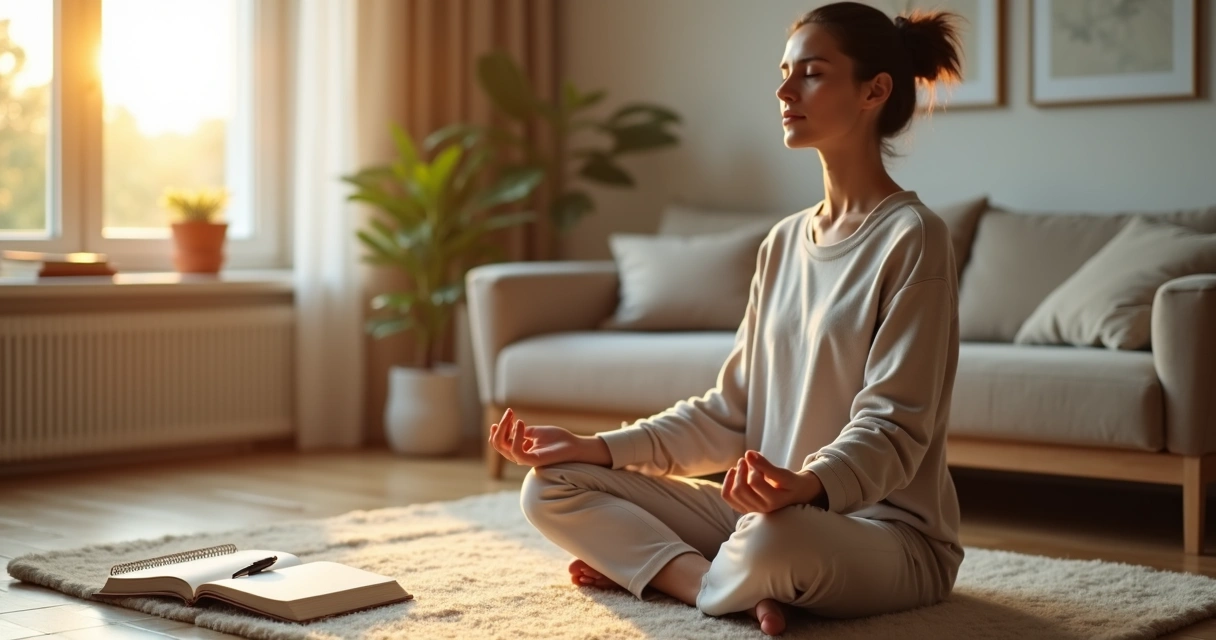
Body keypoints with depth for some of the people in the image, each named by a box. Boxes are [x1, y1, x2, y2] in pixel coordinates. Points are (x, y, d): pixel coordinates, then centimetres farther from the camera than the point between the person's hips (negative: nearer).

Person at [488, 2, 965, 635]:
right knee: (552, 487, -1)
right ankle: (743, 586, -16)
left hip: (889, 531, -7)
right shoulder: (784, 243, 10)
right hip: (767, 512, 7)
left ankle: (648, 566, -10)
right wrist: (595, 448, -2)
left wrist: (804, 486, -38)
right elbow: (730, 413, 9)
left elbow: (892, 429, -17)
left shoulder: (911, 238, -11)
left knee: (772, 537, -41)